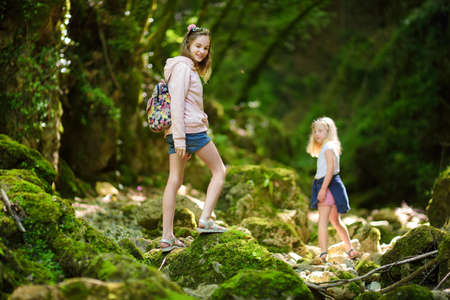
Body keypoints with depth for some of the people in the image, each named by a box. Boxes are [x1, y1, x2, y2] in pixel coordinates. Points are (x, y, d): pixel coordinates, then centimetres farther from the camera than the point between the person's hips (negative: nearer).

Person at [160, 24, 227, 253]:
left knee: (174, 181, 4)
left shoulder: (189, 67, 22)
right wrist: (180, 138, -23)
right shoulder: (183, 66, -8)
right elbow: (177, 102, -17)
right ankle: (205, 220, -2)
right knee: (219, 171, 4)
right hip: (190, 128, -9)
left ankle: (167, 238, 4)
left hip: (179, 132, 9)